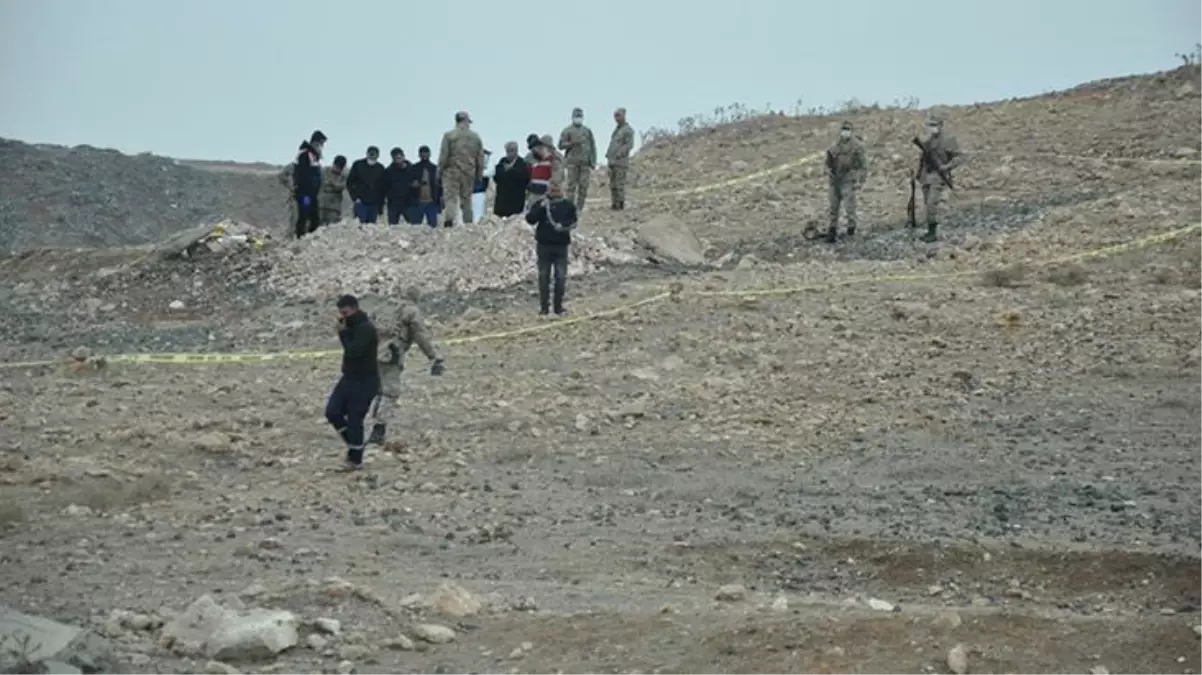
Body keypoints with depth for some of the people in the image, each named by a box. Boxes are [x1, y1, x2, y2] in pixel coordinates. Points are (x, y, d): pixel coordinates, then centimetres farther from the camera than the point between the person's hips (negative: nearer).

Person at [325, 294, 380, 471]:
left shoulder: (366, 329, -19)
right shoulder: (352, 326, 9)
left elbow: (353, 352, -27)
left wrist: (343, 332, -19)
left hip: (365, 382, -9)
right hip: (349, 378, 9)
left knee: (354, 419, -3)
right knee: (332, 412, 2)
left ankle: (355, 460, 10)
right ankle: (353, 444, 19)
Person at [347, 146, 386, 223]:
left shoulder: (380, 168, 9)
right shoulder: (358, 165, 2)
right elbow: (349, 182, 4)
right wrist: (355, 198, -6)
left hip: (374, 204, 2)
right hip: (360, 202, -2)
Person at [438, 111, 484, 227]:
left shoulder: (449, 136, -3)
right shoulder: (475, 137, 8)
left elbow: (443, 156, -5)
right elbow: (480, 158, 10)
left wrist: (440, 170, 3)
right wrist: (479, 175, 16)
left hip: (452, 171, -3)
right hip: (469, 174, 3)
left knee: (450, 197, -8)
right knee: (466, 200, 11)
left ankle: (450, 218, -30)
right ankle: (468, 224, 11)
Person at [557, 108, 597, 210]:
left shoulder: (588, 131, 16)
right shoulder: (567, 131, 8)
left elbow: (593, 146, 15)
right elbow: (561, 145, 2)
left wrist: (593, 161, 5)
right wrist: (572, 143, -14)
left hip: (585, 162, 2)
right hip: (572, 161, -2)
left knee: (584, 185, -4)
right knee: (572, 184, -8)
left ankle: (580, 207, -1)